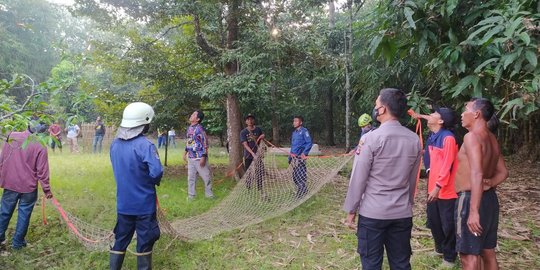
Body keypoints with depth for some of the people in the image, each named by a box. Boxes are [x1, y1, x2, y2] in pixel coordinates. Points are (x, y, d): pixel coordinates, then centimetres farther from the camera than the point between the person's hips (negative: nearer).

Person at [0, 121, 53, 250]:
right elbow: (42, 171, -12)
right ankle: (18, 242, 19)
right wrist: (46, 189, -3)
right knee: (24, 214, 10)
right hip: (28, 186, -3)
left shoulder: (11, 136, -4)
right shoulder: (40, 146, -15)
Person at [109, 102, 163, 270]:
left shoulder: (115, 144, 0)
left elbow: (117, 169, 10)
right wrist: (155, 181, -4)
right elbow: (157, 173, -26)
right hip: (144, 203, -6)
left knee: (120, 239, 18)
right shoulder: (145, 145, -21)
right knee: (145, 241, 9)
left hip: (123, 203, 6)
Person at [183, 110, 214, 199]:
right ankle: (191, 195, 24)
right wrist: (185, 152, 20)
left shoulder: (199, 129, -15)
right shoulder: (189, 128, 8)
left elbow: (205, 143, -17)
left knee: (206, 176, 4)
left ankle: (209, 194, 20)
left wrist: (203, 157, -20)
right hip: (191, 157, 7)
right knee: (191, 177, 13)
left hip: (199, 157, -7)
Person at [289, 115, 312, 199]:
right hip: (294, 158, 8)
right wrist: (290, 157, 20)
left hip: (300, 157, -8)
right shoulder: (294, 132, 19)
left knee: (301, 176, -8)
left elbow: (309, 143, -12)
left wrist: (304, 153, -19)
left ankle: (303, 194, 0)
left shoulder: (304, 131, -6)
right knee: (295, 177, 12)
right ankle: (299, 193, 24)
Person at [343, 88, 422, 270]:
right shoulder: (414, 139, 1)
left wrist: (351, 209, 1)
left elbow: (358, 178, -10)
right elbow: (413, 179, 8)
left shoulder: (371, 138, -14)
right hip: (403, 213, 5)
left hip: (372, 212, -5)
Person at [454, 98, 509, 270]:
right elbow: (503, 172, 20)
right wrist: (489, 184, 0)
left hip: (471, 199, -9)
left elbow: (477, 174, -27)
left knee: (469, 256, -3)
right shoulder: (492, 139, 13)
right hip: (490, 198, 10)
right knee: (488, 252, 18)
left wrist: (474, 211, -30)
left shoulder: (472, 136, -17)